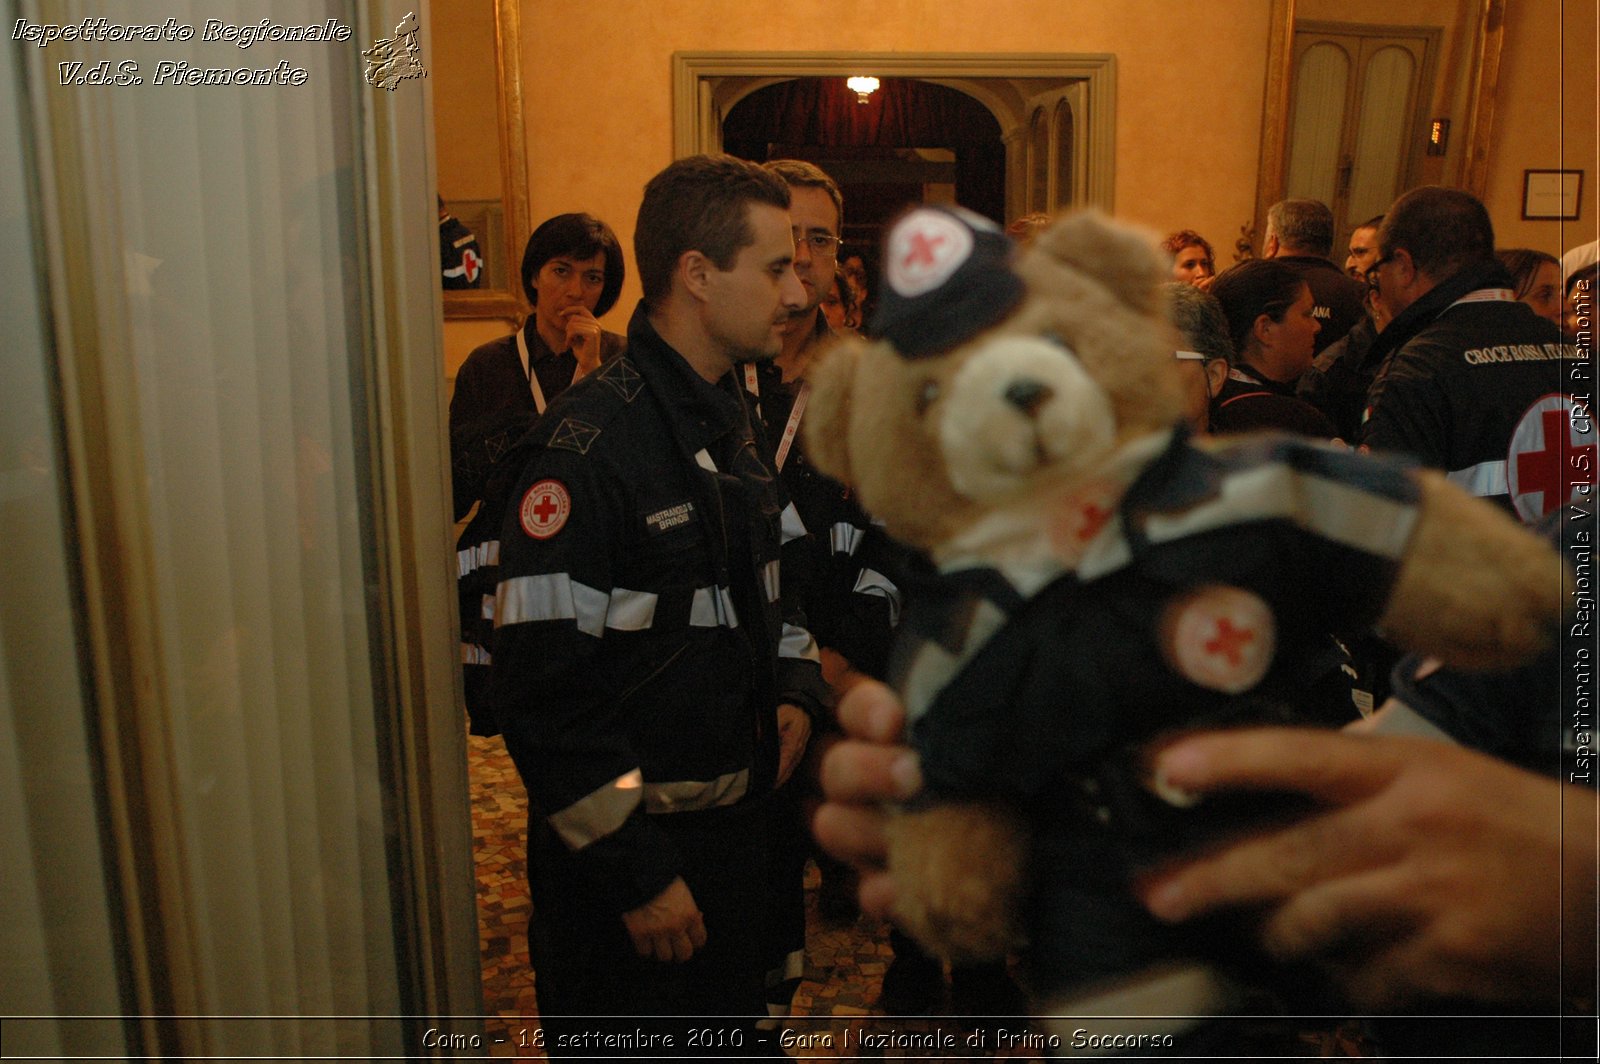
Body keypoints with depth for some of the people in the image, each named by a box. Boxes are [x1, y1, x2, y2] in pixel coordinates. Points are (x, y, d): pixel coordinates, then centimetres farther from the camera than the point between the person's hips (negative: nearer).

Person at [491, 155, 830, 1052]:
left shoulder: (739, 421, 7)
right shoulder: (591, 445, -22)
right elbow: (544, 694, -23)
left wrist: (797, 689, 3)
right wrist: (636, 874, -18)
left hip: (739, 827, 8)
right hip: (622, 854, -8)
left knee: (734, 1031, 24)